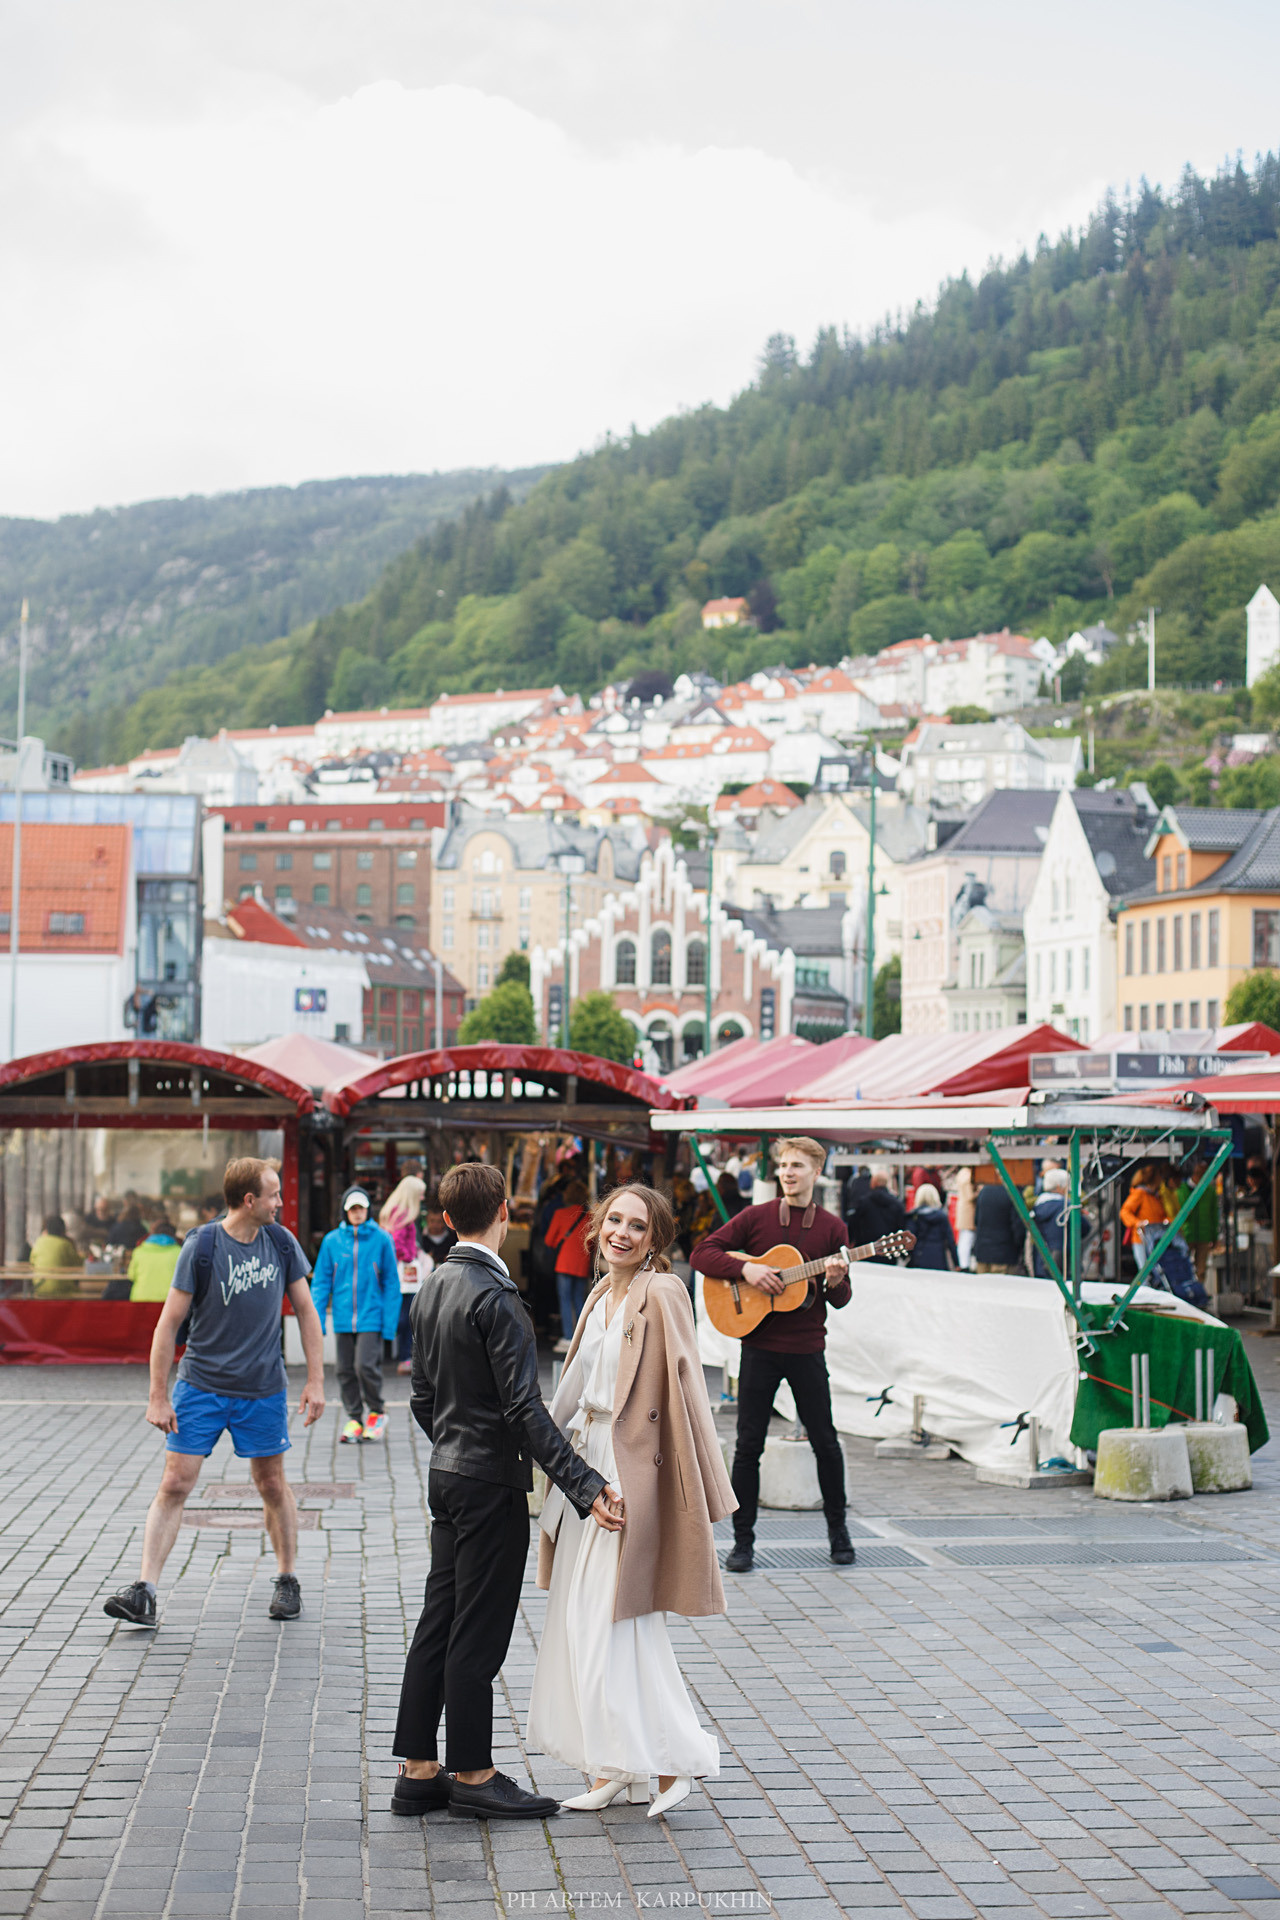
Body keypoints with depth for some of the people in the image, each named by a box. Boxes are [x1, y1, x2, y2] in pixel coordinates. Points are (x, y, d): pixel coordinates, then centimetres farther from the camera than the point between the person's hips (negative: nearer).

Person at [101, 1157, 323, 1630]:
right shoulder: (201, 1247, -11)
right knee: (175, 1484, -6)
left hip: (263, 1389, 3)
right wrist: (159, 1396, -10)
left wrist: (316, 1380, 3)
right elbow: (169, 1323, -8)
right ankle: (143, 1591, -5)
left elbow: (306, 1312, 9)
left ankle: (287, 1582, 25)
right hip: (200, 1385, -2)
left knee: (272, 1485, 9)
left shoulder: (281, 1243, 1)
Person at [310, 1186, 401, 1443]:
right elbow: (321, 1282, 7)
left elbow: (391, 1282, 2)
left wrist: (390, 1321, -4)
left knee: (366, 1366, -12)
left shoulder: (381, 1239, -1)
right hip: (343, 1320, 3)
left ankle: (377, 1412, 10)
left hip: (371, 1318, -3)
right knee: (345, 1371, 6)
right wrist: (317, 1317, -1)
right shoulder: (332, 1241, 4)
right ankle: (354, 1419, 19)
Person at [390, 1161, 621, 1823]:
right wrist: (585, 1487, -21)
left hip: (446, 1476, 9)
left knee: (439, 1625, 13)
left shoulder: (432, 1290, 8)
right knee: (477, 1635, 0)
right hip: (491, 1483, -9)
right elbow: (524, 1408, -22)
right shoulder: (494, 1296, -19)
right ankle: (471, 1775, 8)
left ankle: (419, 1769, 19)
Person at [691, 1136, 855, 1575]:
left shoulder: (831, 1227, 4)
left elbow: (840, 1299, 7)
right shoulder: (756, 1217, 1)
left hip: (807, 1348, 1)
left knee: (825, 1441, 6)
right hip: (760, 1345, -1)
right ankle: (743, 1541, 9)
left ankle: (837, 1528, 25)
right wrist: (746, 1268, -15)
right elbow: (702, 1254, -2)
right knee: (749, 1444, 1)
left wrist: (836, 1282, -15)